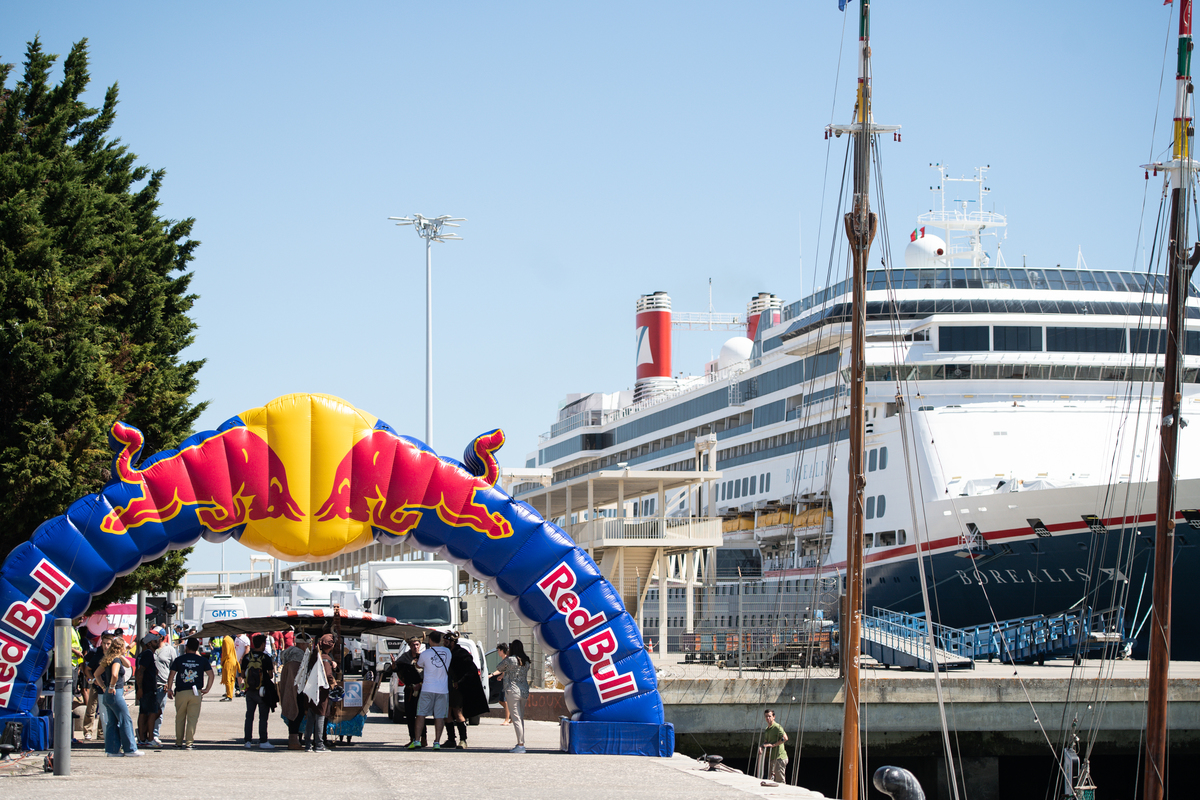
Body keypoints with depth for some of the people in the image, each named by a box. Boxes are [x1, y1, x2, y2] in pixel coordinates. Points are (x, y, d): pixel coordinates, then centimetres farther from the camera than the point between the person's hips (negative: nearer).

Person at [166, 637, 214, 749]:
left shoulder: (179, 660, 2)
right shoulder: (202, 660, 3)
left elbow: (171, 675, 0)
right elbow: (211, 675, -2)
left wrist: (169, 689, 10)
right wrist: (207, 689, 7)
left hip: (180, 692, 0)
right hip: (196, 693, 0)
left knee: (180, 718, 12)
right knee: (192, 718, 2)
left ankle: (178, 743, 14)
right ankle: (188, 742, -4)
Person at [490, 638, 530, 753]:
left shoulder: (510, 660, -12)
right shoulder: (526, 661, 8)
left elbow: (499, 667, 4)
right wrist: (503, 674, 37)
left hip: (513, 691, -7)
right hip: (524, 691, 7)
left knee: (516, 719, -6)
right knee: (521, 718, 14)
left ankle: (520, 745, -10)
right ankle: (521, 743, 16)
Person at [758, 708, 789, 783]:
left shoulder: (777, 727, -10)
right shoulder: (767, 730, 17)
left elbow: (785, 738, -21)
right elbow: (765, 742, 20)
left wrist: (773, 745, -20)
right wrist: (761, 747, -3)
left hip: (780, 757, -9)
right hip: (772, 758, 9)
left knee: (780, 780, -10)